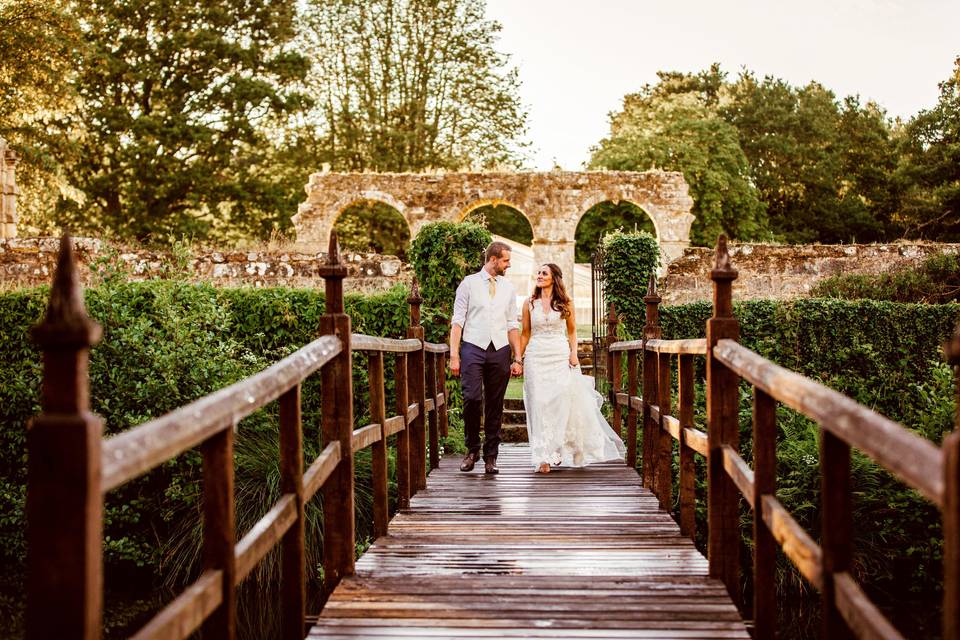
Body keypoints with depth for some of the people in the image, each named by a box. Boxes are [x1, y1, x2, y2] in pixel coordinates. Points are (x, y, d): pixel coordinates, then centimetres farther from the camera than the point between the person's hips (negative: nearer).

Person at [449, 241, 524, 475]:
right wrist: (454, 355, -8)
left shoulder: (508, 288, 15)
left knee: (495, 405, 4)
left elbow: (512, 325, 15)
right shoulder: (469, 284, 4)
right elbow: (457, 321, 1)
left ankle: (490, 457, 12)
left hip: (500, 350, 3)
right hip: (473, 348, -3)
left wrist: (518, 358, 8)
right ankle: (472, 450, 4)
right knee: (472, 398, -15)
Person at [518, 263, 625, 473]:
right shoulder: (530, 303, 7)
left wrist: (574, 353, -1)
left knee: (562, 403, -5)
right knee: (539, 405, -5)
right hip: (536, 356, 0)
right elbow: (525, 333, 11)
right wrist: (518, 358, 5)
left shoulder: (565, 303, 5)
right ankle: (543, 457, -1)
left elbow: (572, 331, 12)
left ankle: (556, 450, 7)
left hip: (560, 356, 0)